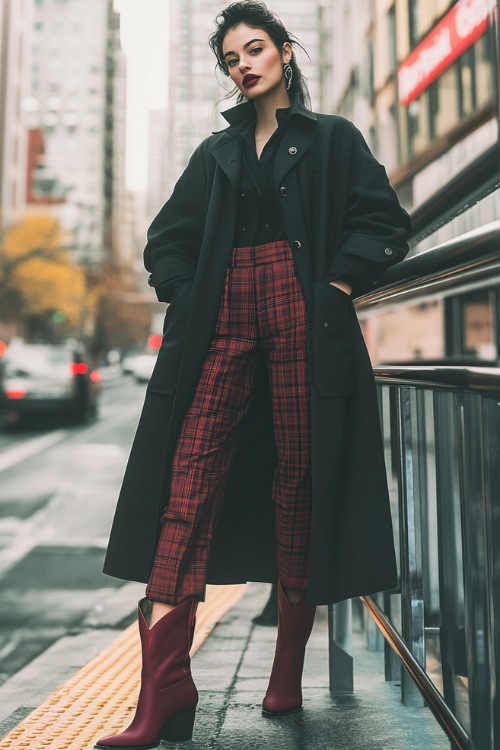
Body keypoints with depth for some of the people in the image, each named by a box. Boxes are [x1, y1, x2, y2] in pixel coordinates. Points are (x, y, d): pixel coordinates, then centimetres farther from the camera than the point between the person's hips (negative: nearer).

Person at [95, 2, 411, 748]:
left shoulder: (332, 138, 13)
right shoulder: (217, 152, 22)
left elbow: (384, 223, 4)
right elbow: (167, 236, 21)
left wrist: (334, 289, -5)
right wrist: (185, 297, 6)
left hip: (301, 324, -2)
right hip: (225, 325, 3)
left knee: (298, 483, -2)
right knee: (188, 482, -11)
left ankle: (288, 675, 11)